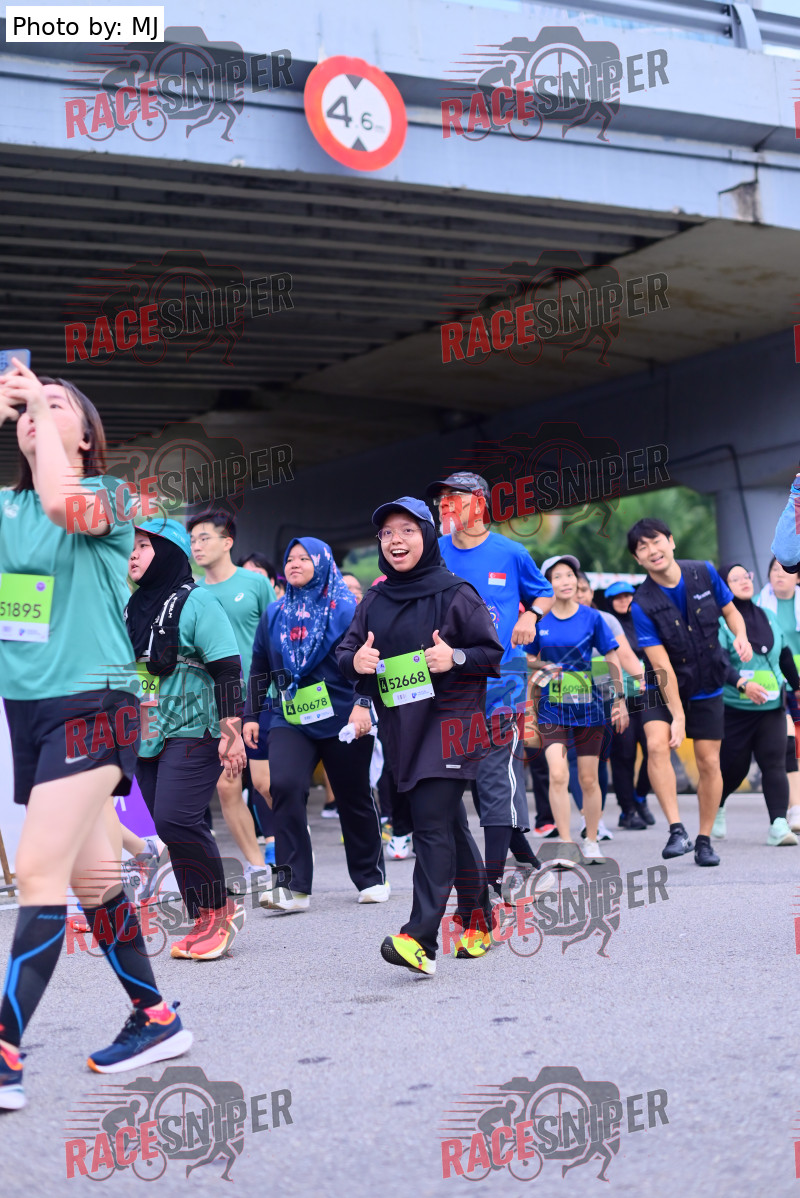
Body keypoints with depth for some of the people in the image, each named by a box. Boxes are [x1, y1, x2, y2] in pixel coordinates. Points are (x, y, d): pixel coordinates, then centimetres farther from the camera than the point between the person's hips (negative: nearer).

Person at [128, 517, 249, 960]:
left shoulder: (197, 601, -8)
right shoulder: (133, 608, 14)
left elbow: (227, 670, -13)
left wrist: (231, 733, -18)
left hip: (193, 732, -8)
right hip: (147, 736, 8)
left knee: (175, 820, -18)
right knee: (169, 829, 4)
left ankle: (218, 909, -1)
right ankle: (204, 922, 12)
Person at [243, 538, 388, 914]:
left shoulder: (345, 608, -2)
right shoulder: (274, 614, 12)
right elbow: (259, 669, 17)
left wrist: (362, 704, -18)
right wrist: (251, 715, 15)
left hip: (343, 722, -3)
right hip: (291, 721, 3)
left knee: (354, 798, 7)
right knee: (284, 786, -19)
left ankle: (371, 878, 27)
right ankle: (294, 886, -17)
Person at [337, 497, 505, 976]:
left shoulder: (456, 594, -3)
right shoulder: (375, 600, 12)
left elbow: (494, 653, -1)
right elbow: (347, 652, 14)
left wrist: (456, 657, -20)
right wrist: (355, 661, -9)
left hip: (449, 720, -5)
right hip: (401, 725, 5)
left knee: (432, 824, -15)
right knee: (450, 823, 14)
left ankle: (421, 938, -21)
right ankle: (477, 918, 28)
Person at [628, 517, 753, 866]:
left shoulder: (704, 573, -9)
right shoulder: (643, 604, -18)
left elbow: (731, 611, 7)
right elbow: (661, 664, -22)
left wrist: (741, 636, -15)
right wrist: (678, 715, -25)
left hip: (706, 689, 2)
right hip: (665, 690, -2)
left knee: (709, 762, 2)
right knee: (657, 745, -26)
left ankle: (704, 840, 17)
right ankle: (676, 830, -25)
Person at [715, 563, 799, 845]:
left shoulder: (768, 617, 11)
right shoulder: (719, 621, -7)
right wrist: (742, 684, -34)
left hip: (772, 708, 4)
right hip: (734, 708, -3)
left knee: (774, 764, -10)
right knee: (733, 766, 5)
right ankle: (715, 808, 35)